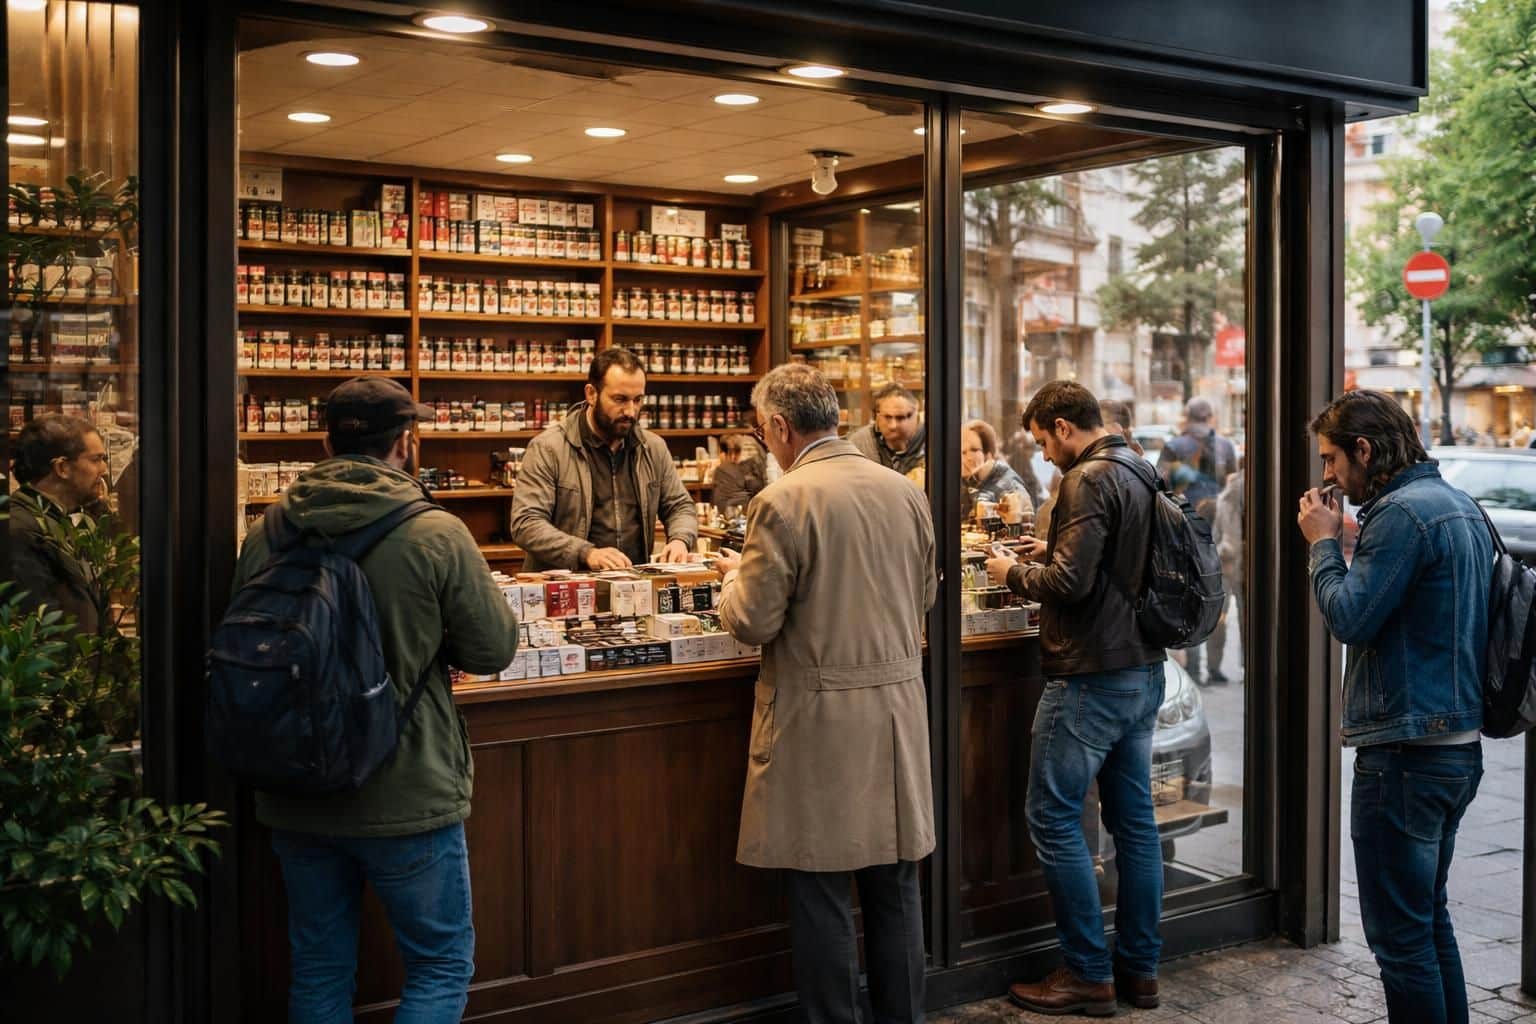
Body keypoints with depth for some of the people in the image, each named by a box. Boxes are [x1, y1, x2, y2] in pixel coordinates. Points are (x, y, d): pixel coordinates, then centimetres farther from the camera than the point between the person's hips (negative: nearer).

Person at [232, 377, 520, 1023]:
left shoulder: (266, 535, -4)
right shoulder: (438, 535, -17)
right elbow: (493, 650, -8)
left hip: (295, 801, 5)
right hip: (408, 799, -4)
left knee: (319, 970, 19)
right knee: (443, 967, 13)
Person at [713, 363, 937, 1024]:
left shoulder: (782, 502, -15)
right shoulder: (906, 492, 3)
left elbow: (753, 623, -12)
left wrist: (735, 575, 8)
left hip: (819, 721, -6)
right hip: (897, 709, 6)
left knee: (821, 890, 6)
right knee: (894, 885, 15)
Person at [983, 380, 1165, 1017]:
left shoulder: (1088, 480, -16)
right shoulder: (1140, 474, 12)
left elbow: (1070, 583, -22)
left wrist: (1014, 573, -5)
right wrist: (1053, 553, 14)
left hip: (1091, 677, -9)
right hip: (1143, 672, 9)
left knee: (1052, 817, -1)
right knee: (1134, 818, 12)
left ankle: (1089, 974, 4)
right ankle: (1140, 968, 20)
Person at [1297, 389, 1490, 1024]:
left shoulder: (1403, 512, -16)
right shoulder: (1459, 505, 14)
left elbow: (1349, 618, -18)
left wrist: (1322, 542, -5)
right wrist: (1345, 541, 10)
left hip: (1406, 756, -10)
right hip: (1458, 749, 10)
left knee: (1400, 936, -2)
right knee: (1430, 918, 21)